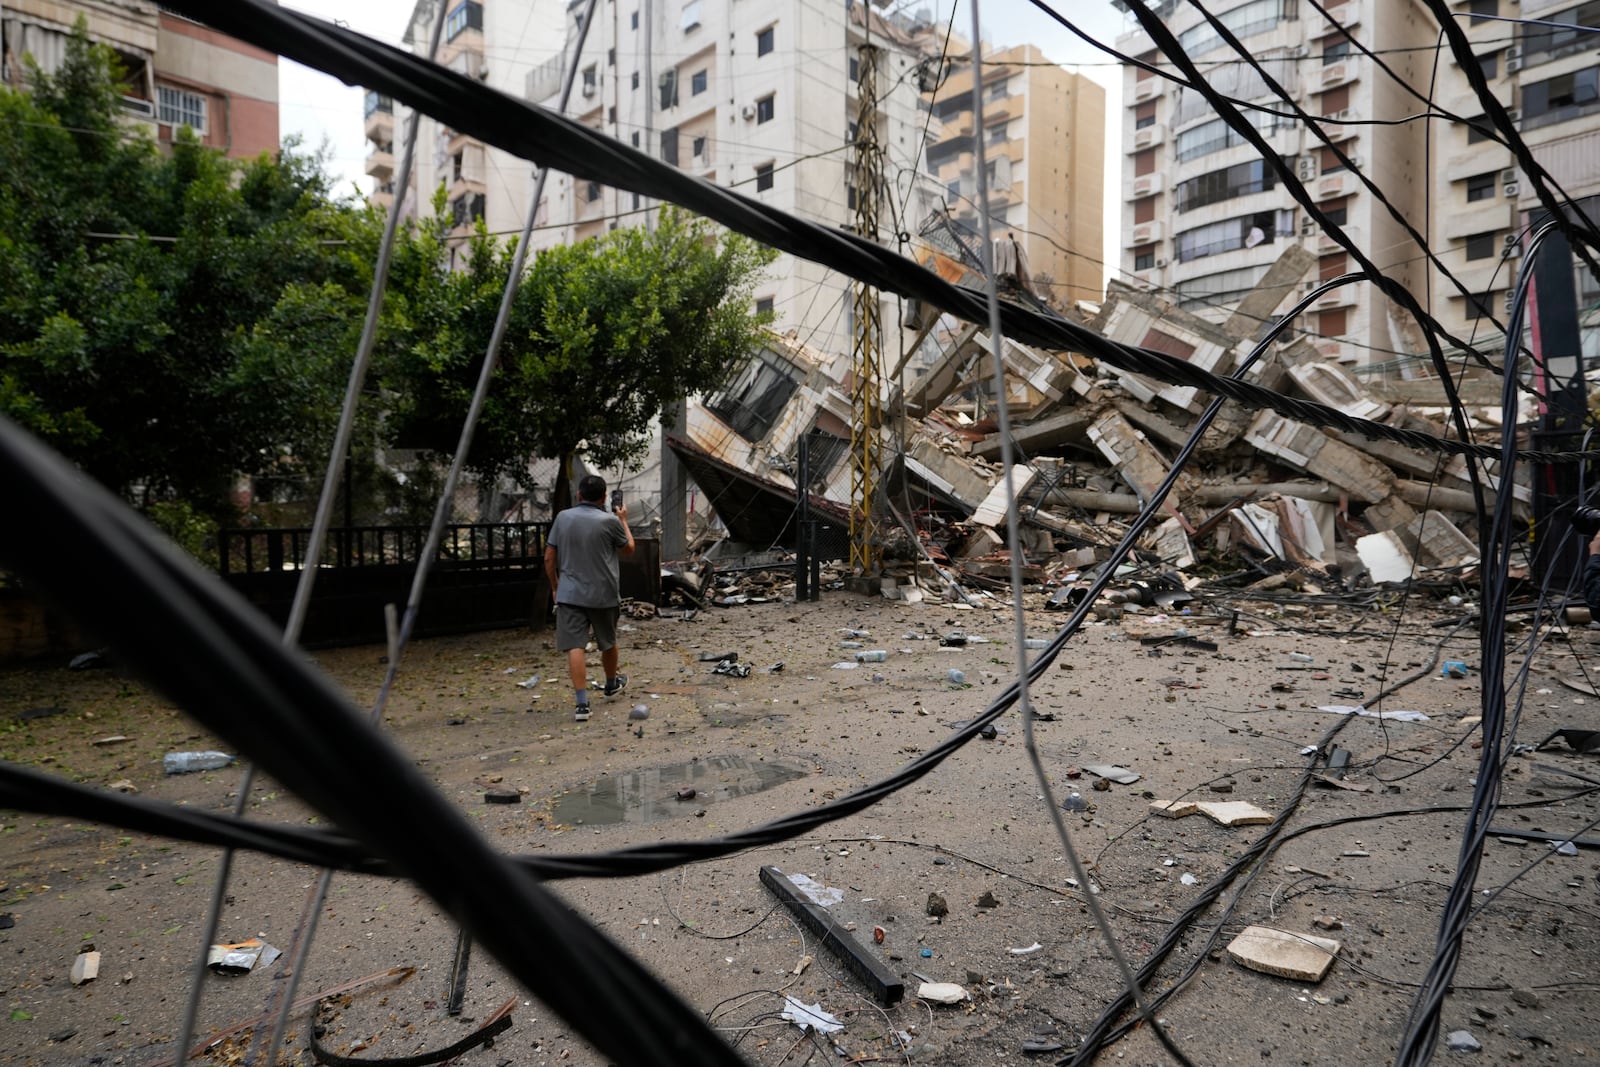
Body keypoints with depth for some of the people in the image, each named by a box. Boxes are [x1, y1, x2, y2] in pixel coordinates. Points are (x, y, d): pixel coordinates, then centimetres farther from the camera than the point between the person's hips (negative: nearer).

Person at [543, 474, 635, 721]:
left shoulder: (563, 518, 0)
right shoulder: (610, 520, -9)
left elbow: (549, 558, 4)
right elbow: (629, 550, 7)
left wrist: (555, 586, 17)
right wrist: (623, 520, 18)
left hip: (569, 594, 1)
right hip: (604, 594, -1)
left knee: (574, 647, -3)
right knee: (608, 643, 20)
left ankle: (582, 703, -11)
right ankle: (612, 683, 42)